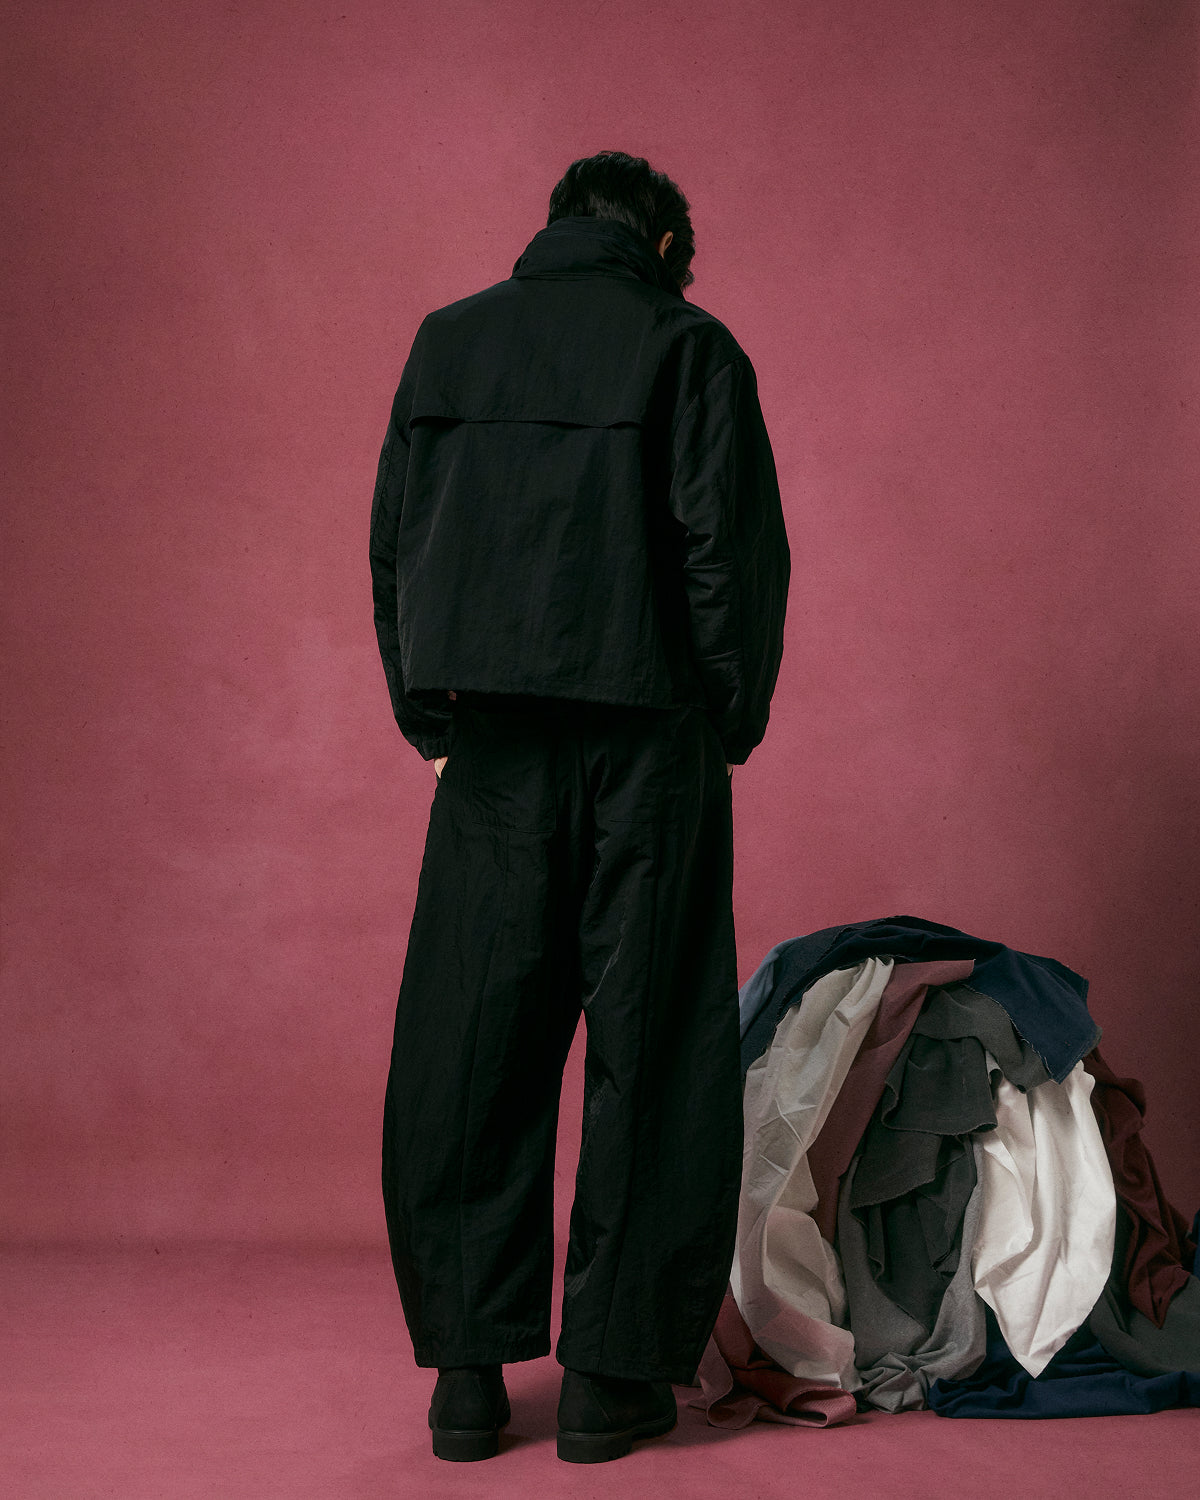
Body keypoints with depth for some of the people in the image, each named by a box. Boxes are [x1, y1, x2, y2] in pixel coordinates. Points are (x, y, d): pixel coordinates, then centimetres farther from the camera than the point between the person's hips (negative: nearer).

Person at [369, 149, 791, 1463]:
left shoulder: (444, 342, 10)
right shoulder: (687, 346, -1)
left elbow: (393, 549, 10)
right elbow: (733, 552, -7)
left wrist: (433, 722, 15)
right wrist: (732, 723, 4)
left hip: (491, 752, 3)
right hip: (645, 743, -3)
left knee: (469, 1045, 8)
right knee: (646, 1044, 5)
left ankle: (467, 1369, 11)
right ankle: (614, 1374, 9)